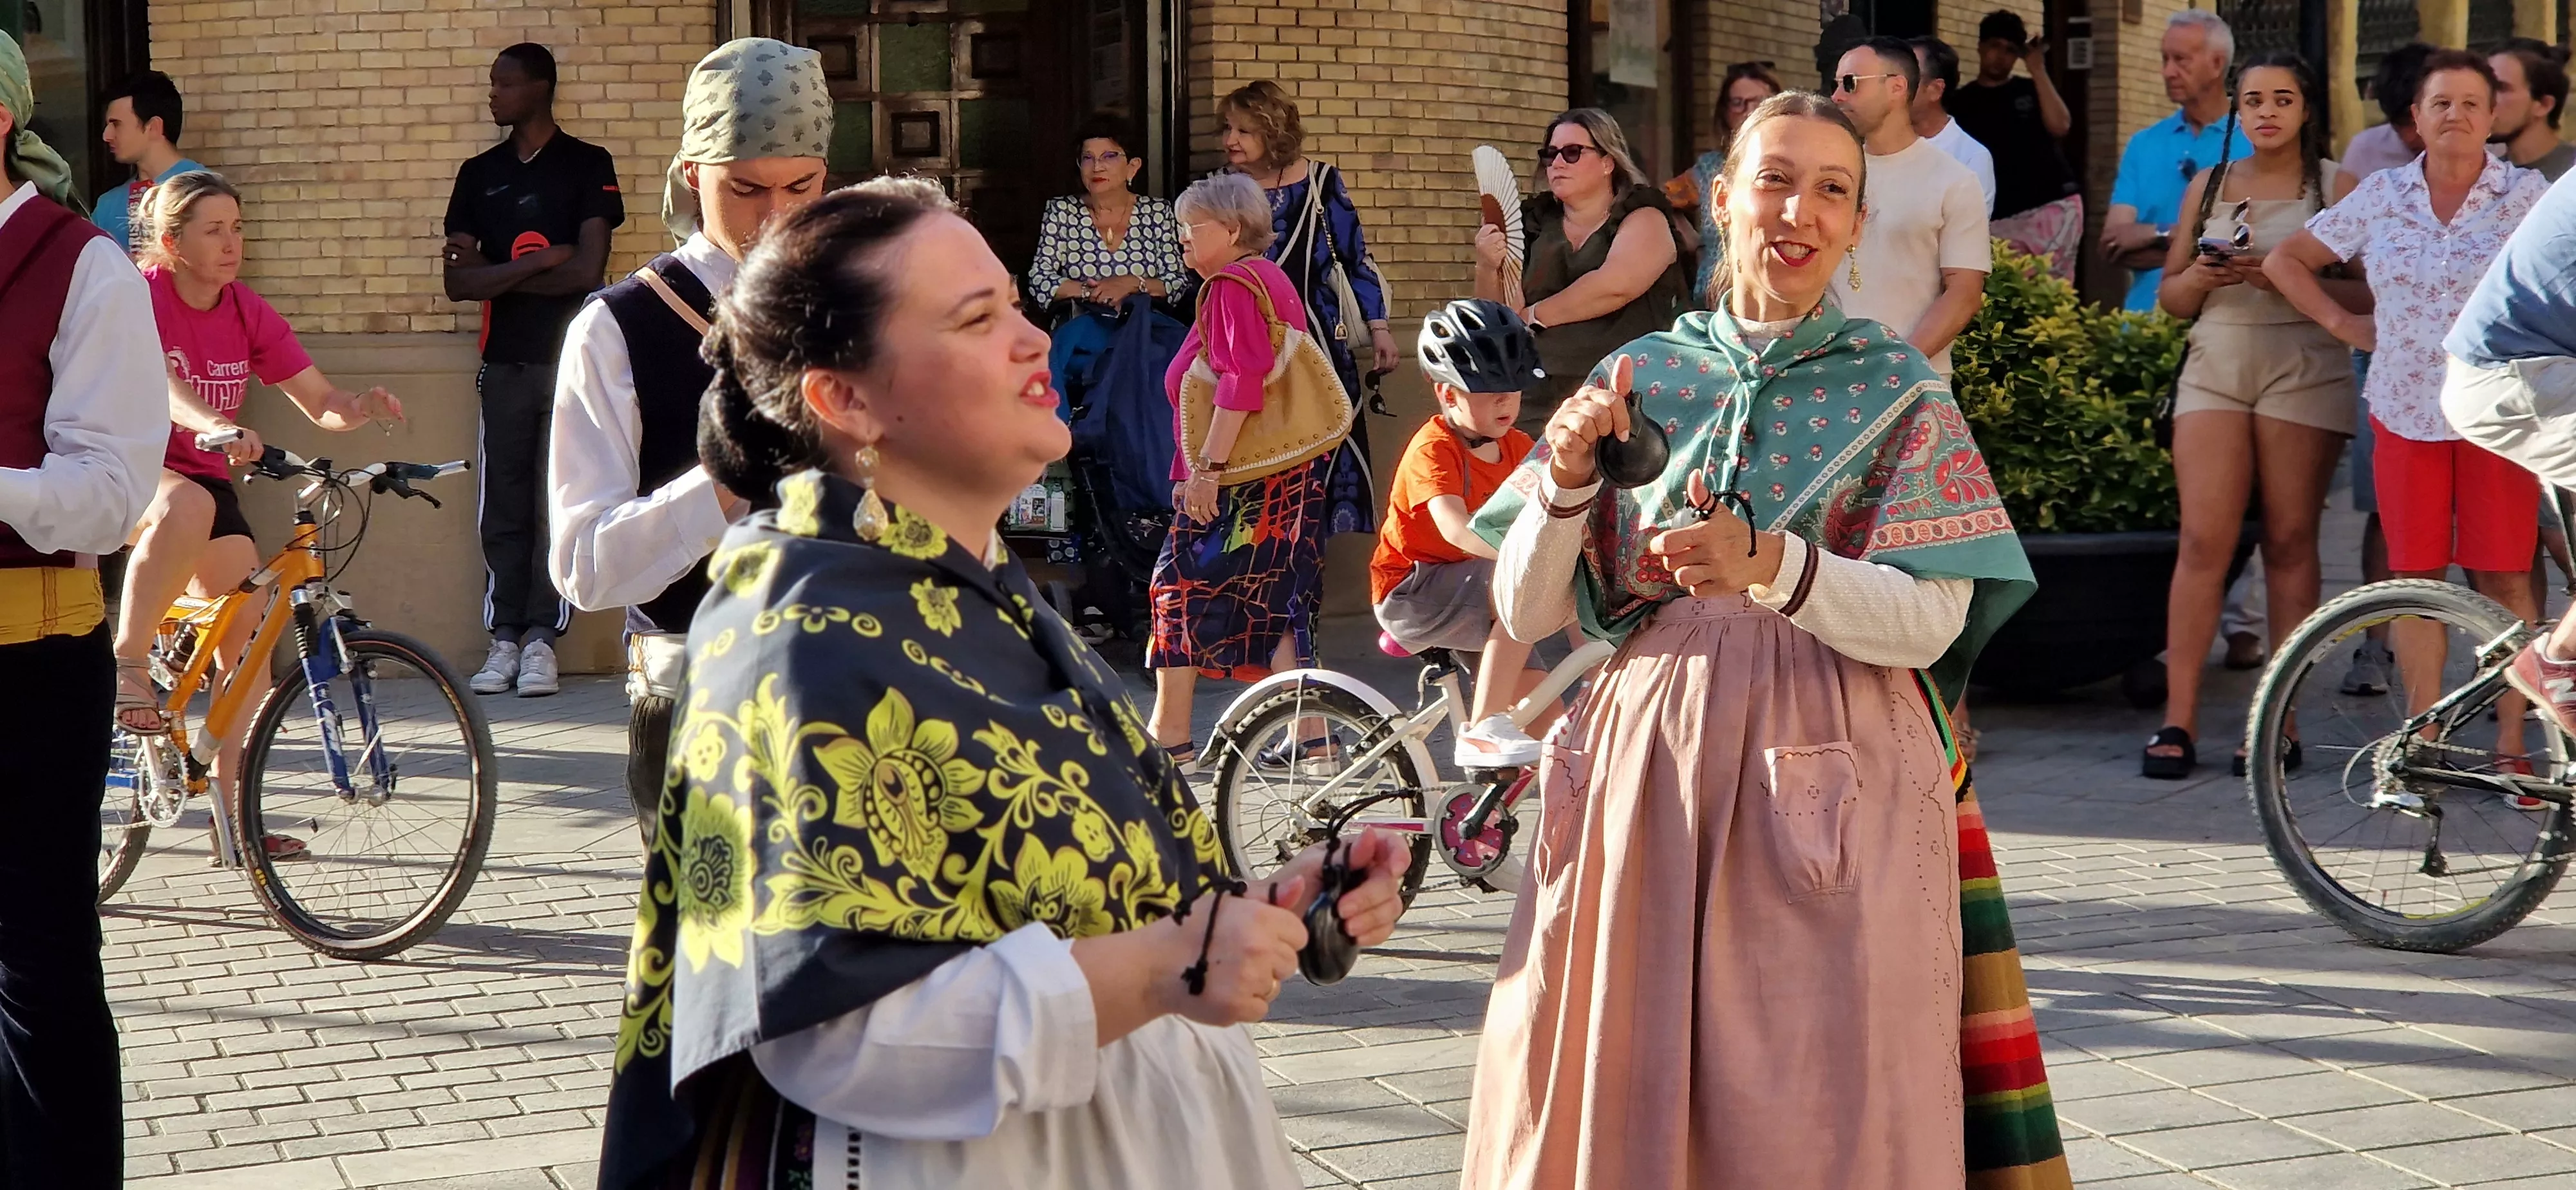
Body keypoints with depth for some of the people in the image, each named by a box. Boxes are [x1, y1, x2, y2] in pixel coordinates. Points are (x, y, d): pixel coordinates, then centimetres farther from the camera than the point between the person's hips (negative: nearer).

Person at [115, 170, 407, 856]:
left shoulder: (248, 315, 0)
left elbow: (319, 402, -3)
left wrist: (359, 409, -27)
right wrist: (220, 428, -52)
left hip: (206, 476, 6)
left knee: (248, 629, -5)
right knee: (186, 506, -40)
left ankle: (231, 803, 2)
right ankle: (128, 666, -27)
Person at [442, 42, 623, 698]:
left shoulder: (587, 166, 2)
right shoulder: (480, 174, 14)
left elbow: (588, 269, -9)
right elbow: (458, 281, 5)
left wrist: (495, 273, -4)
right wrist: (538, 262, -8)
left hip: (569, 356, -3)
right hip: (504, 360, 4)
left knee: (559, 502, -4)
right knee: (502, 507, 3)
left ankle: (541, 637, 1)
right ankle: (504, 638, 7)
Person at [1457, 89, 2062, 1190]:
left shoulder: (1898, 391, 3)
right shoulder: (1640, 378, 9)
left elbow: (1930, 623, -9)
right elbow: (1528, 613, 5)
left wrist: (1774, 564, -25)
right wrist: (1565, 480, -13)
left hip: (1834, 779, -2)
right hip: (1646, 759, 2)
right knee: (1619, 1096, 3)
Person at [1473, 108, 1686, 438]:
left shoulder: (1643, 220, 4)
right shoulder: (1535, 224, 15)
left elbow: (1615, 286, -15)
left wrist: (1532, 316, -5)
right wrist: (1487, 269, -6)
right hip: (1534, 403, 3)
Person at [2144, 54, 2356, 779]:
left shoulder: (2335, 186, 6)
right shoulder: (2208, 187, 17)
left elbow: (2367, 294, -3)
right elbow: (2172, 298, 19)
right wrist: (2202, 275, -2)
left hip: (2304, 371, -2)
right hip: (2216, 364, 2)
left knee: (2290, 541, -3)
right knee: (2204, 540, -7)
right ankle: (2179, 719, -8)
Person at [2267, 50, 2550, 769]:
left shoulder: (2528, 198, -2)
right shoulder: (2381, 197, 6)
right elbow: (2286, 261, 15)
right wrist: (2343, 324, 7)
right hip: (2406, 408, 2)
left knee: (2504, 579, -3)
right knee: (2416, 575, 3)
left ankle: (2511, 744, 3)